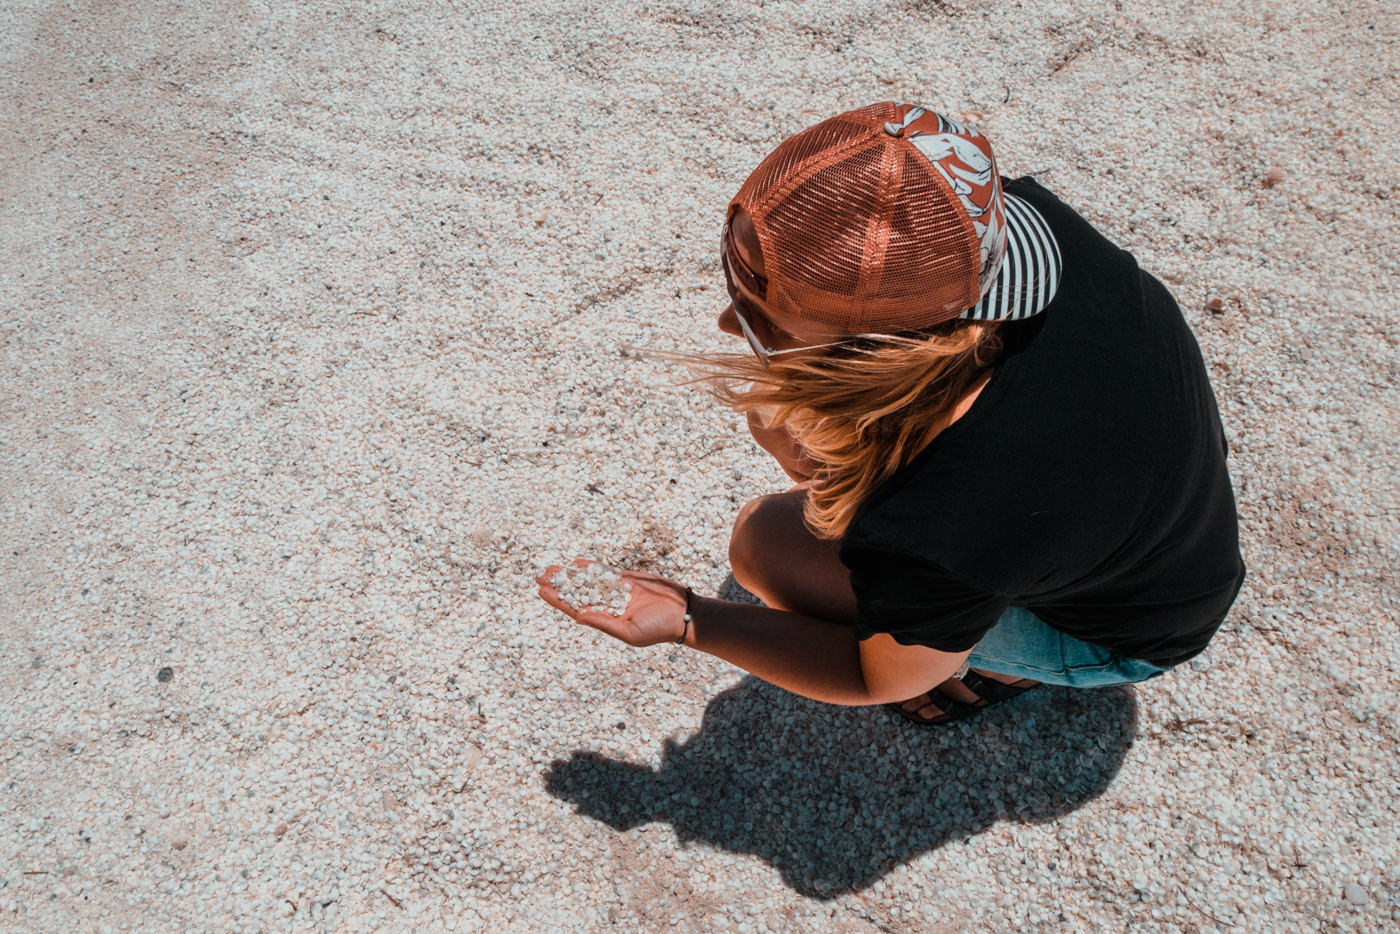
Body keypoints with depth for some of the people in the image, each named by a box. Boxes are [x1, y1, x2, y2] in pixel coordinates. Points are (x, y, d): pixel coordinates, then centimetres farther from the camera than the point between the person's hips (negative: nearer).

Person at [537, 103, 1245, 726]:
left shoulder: (932, 544, -45)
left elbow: (880, 680, -20)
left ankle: (1001, 665, 11)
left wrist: (686, 622, -17)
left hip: (1120, 641, -5)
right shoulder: (1006, 217, -30)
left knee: (766, 545, -14)